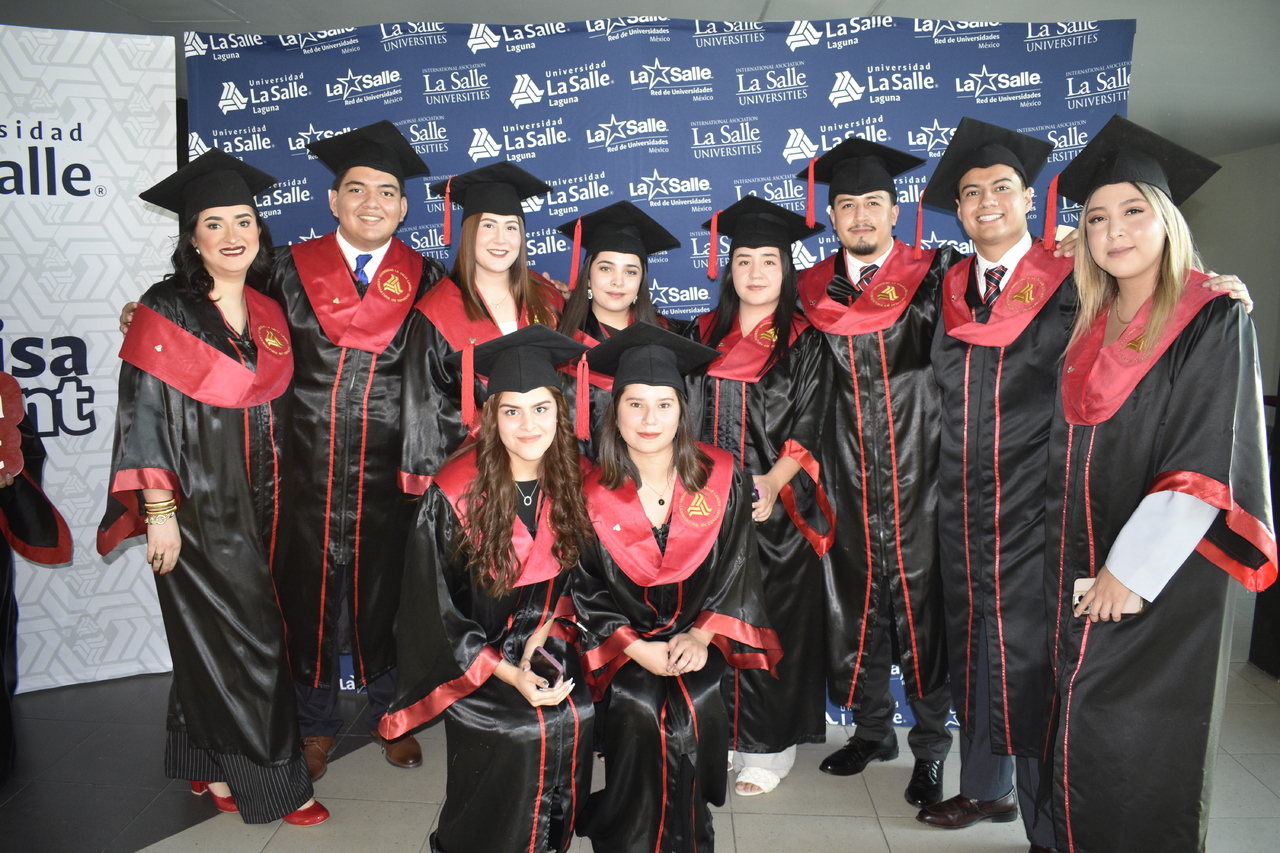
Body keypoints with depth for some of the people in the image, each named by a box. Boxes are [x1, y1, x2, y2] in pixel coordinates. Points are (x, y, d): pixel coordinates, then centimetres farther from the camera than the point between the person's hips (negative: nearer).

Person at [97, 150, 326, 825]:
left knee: (216, 636, 15)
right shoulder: (165, 312, -9)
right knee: (242, 638, 0)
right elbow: (144, 414, -12)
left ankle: (211, 766, 30)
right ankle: (263, 780, 14)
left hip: (257, 502, 6)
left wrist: (280, 497, 14)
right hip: (198, 505, -5)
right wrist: (159, 512, -15)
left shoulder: (269, 315, 8)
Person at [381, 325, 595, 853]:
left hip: (548, 645, 4)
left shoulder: (574, 482, -4)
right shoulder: (454, 495, -15)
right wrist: (508, 672, -16)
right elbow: (437, 611, -9)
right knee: (517, 732, -23)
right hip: (473, 659, -3)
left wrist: (544, 634, -9)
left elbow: (577, 577, 7)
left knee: (579, 718, -19)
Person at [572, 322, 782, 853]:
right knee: (637, 712, -25)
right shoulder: (594, 495, -7)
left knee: (696, 710, -24)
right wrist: (637, 649, -13)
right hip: (624, 649, 0)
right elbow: (584, 591, -2)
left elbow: (736, 569, 0)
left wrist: (701, 636, -12)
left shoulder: (721, 478, -4)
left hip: (700, 643, 1)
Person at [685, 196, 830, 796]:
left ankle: (767, 747, 16)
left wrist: (771, 484, -20)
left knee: (770, 626, 2)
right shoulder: (705, 334, 10)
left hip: (775, 507, -3)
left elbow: (807, 431, -5)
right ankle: (718, 733, 23)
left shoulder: (803, 342, 0)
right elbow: (683, 415, 11)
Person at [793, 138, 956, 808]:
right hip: (848, 486, 3)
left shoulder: (934, 275, 1)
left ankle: (930, 747, 22)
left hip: (918, 482, -3)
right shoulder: (814, 291, 8)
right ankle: (872, 728, 31)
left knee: (921, 612, 3)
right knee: (853, 609, 11)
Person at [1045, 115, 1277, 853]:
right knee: (1086, 744, 14)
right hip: (1081, 572, 6)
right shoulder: (1090, 328, 9)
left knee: (1141, 750, 3)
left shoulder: (1214, 321, -10)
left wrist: (1131, 570, -18)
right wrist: (1080, 567, 8)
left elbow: (1208, 464, -16)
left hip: (1162, 578, -6)